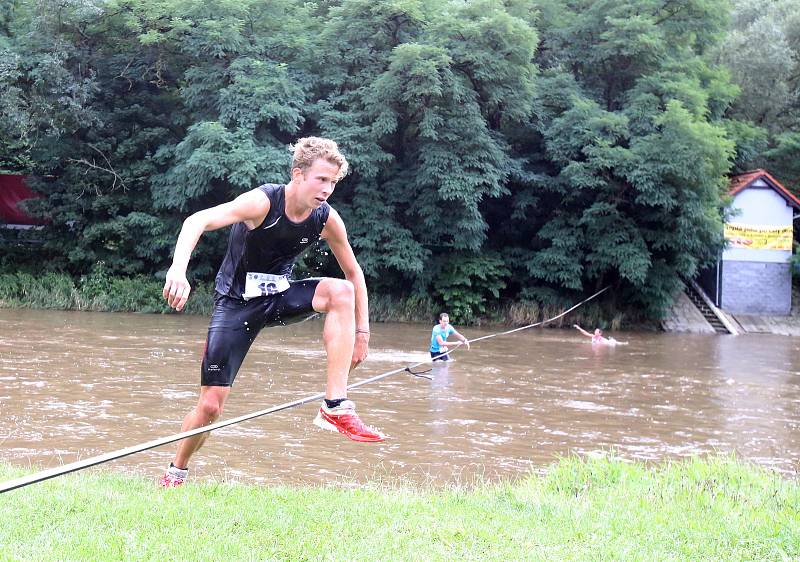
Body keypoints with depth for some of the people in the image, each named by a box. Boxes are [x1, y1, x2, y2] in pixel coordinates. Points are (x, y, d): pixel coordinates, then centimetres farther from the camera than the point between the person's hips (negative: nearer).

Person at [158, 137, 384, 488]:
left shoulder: (327, 219, -11)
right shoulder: (263, 202, -25)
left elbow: (354, 274, 4)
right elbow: (198, 221, -38)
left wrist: (362, 330, 0)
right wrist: (178, 269, -55)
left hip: (279, 295, 4)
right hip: (236, 301, -4)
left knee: (341, 291, -27)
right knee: (211, 406, -6)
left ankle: (335, 407, -27)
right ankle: (176, 473, 23)